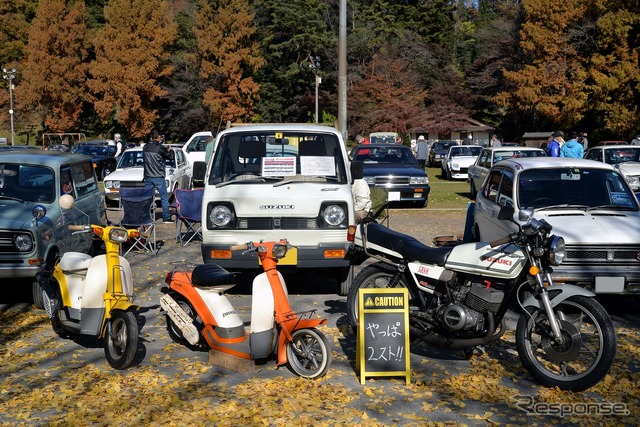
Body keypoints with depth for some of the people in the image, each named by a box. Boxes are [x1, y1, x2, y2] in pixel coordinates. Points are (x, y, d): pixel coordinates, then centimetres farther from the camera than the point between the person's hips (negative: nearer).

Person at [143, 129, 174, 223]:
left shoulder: (145, 147, 3)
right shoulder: (160, 147, -12)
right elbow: (171, 157, -2)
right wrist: (170, 150, 20)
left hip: (148, 177, 5)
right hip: (158, 177, -5)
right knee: (164, 198, 3)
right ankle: (166, 218, 4)